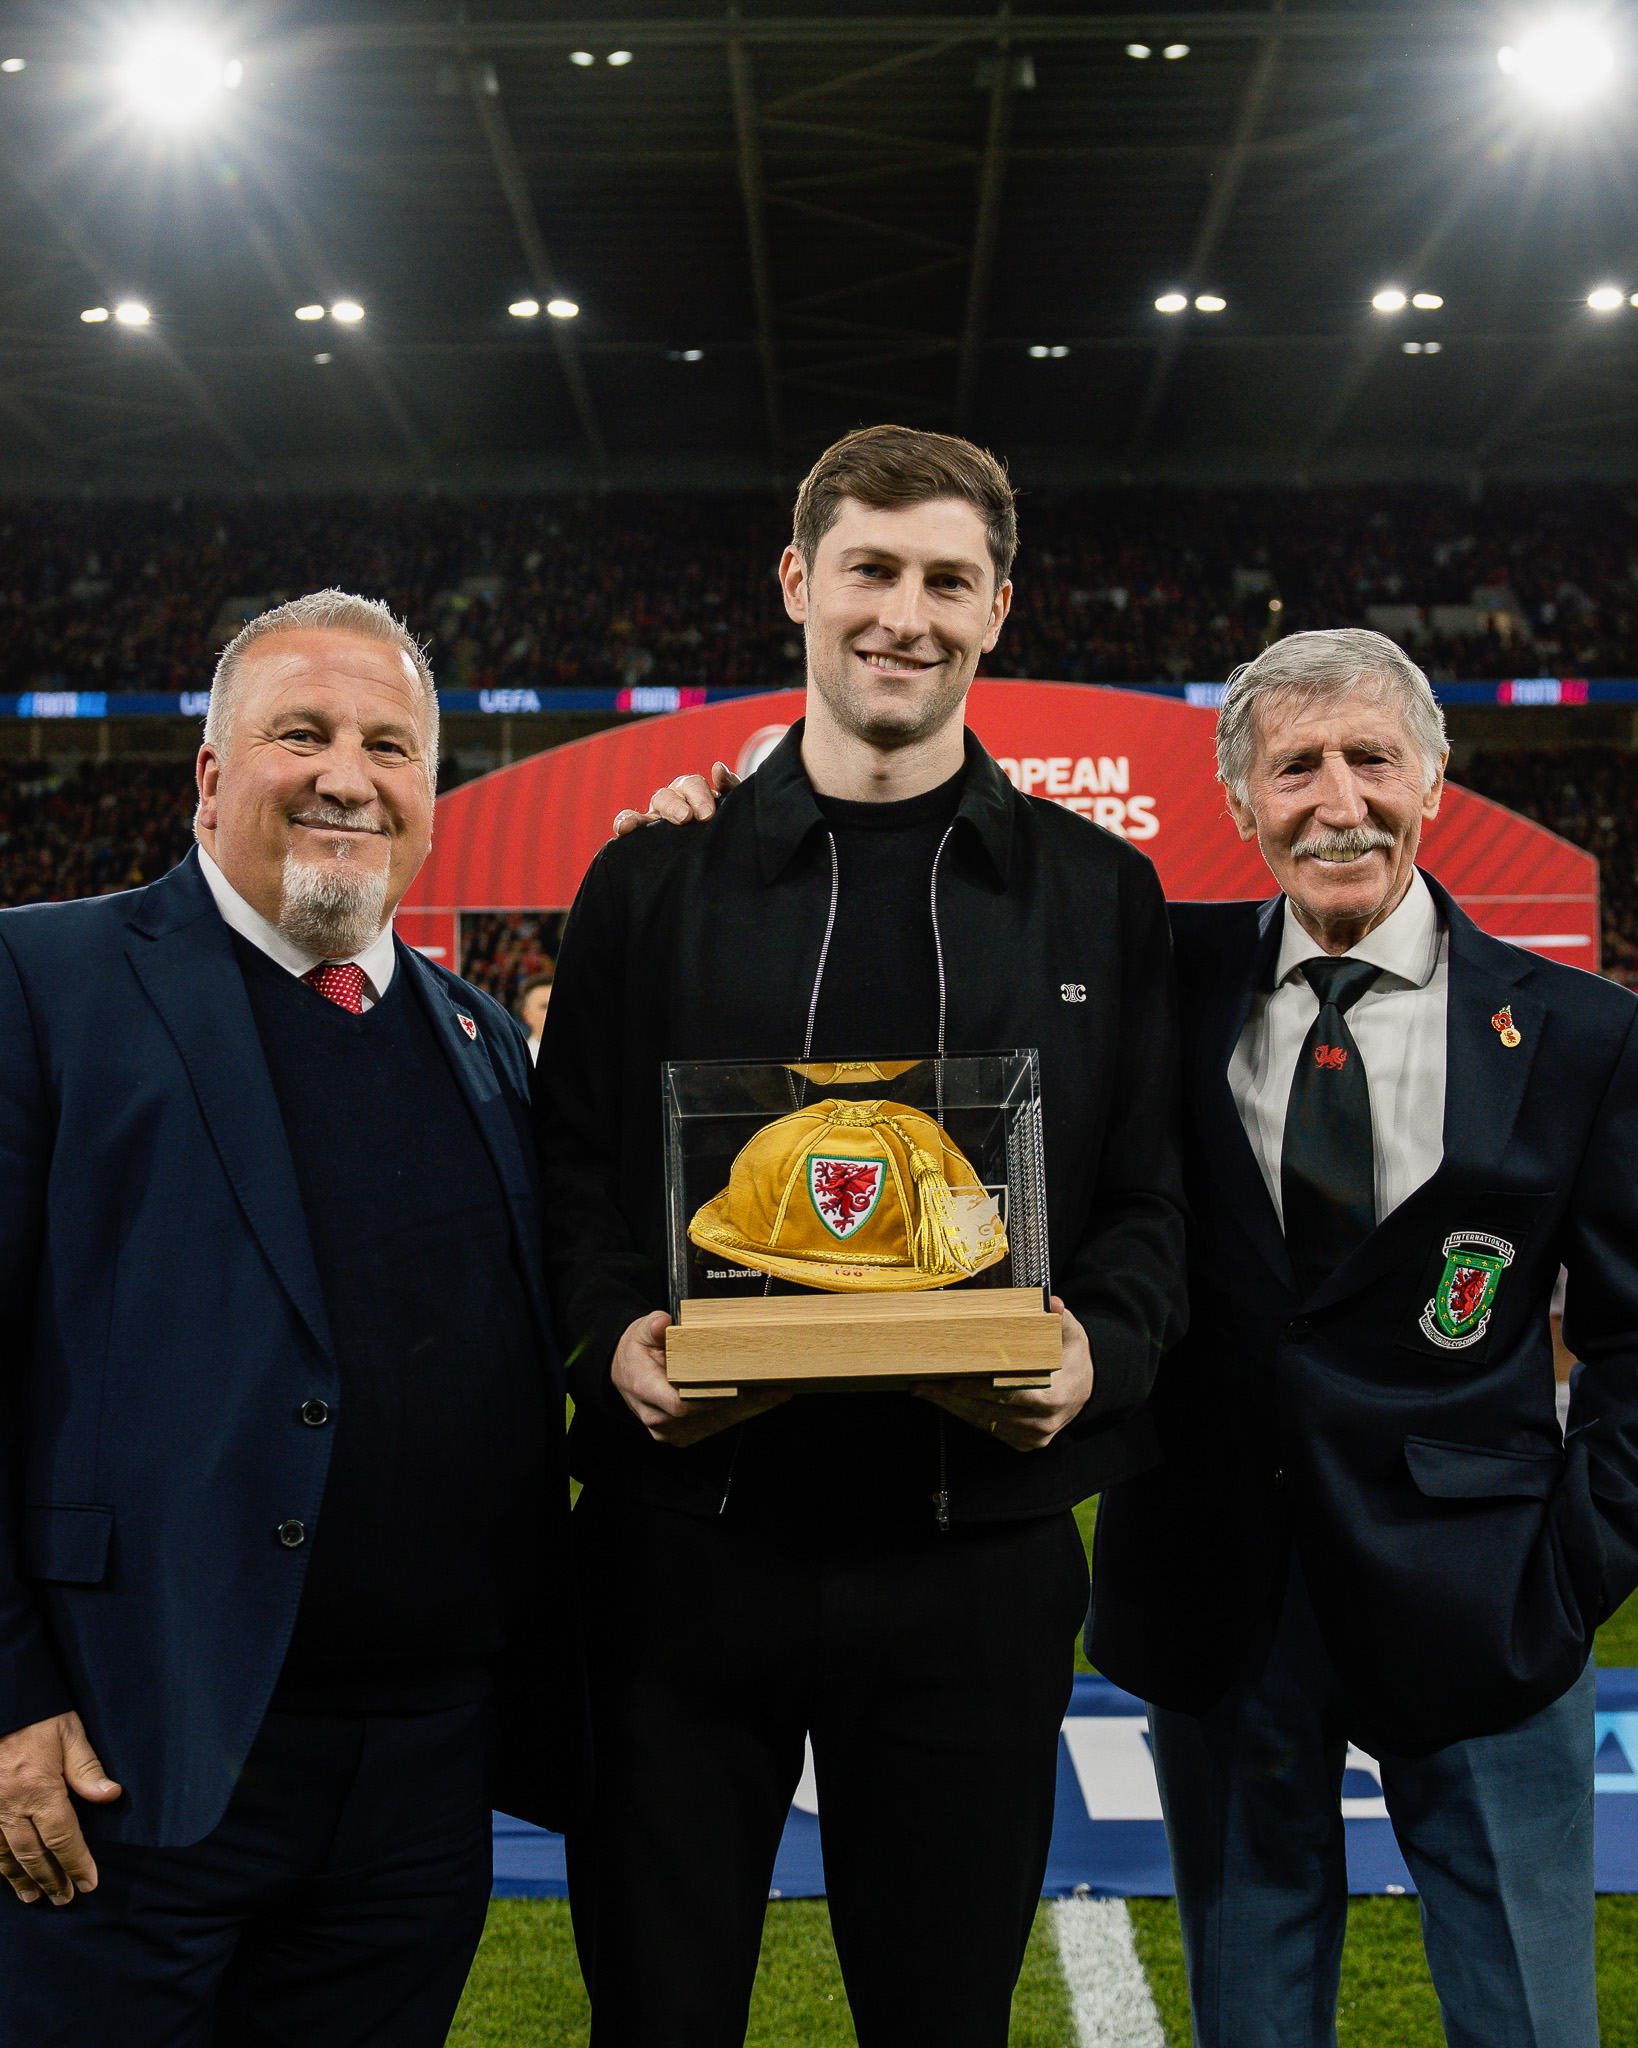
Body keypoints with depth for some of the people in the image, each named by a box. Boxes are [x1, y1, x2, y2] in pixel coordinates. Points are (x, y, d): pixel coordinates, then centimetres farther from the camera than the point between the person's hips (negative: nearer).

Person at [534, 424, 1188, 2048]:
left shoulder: (1099, 896, 6)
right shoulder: (656, 881, 5)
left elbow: (1148, 1202, 5)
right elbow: (571, 1170, 6)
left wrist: (1099, 1353, -15)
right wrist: (614, 1336, -13)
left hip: (976, 1556, 0)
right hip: (684, 1537, 0)